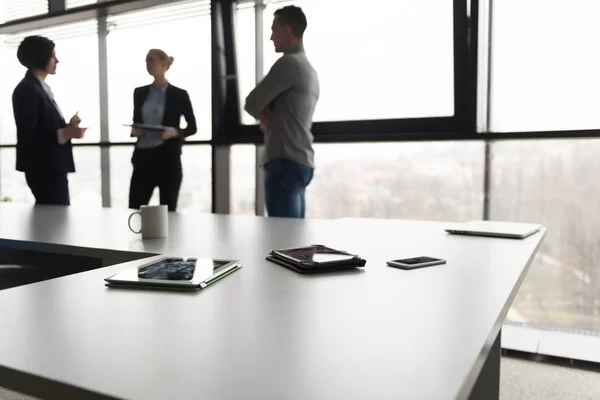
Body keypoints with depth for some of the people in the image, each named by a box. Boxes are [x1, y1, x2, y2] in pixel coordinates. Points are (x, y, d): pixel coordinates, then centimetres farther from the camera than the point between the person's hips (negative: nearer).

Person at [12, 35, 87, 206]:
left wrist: (67, 127, 3)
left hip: (52, 167, 10)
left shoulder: (40, 87, 15)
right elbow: (27, 136, -19)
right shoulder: (27, 90, -14)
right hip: (43, 168, -10)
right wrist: (65, 133, -24)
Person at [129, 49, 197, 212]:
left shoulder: (179, 95, 0)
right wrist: (134, 130, -1)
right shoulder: (139, 92, 12)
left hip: (168, 159, -3)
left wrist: (174, 132, -14)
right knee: (134, 209, -1)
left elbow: (192, 127, 5)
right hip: (144, 157, 4)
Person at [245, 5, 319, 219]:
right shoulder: (309, 70, 20)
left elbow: (252, 103, -9)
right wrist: (267, 116, 2)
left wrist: (264, 115, 11)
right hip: (302, 162, 9)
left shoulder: (288, 63, -9)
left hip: (286, 163, -9)